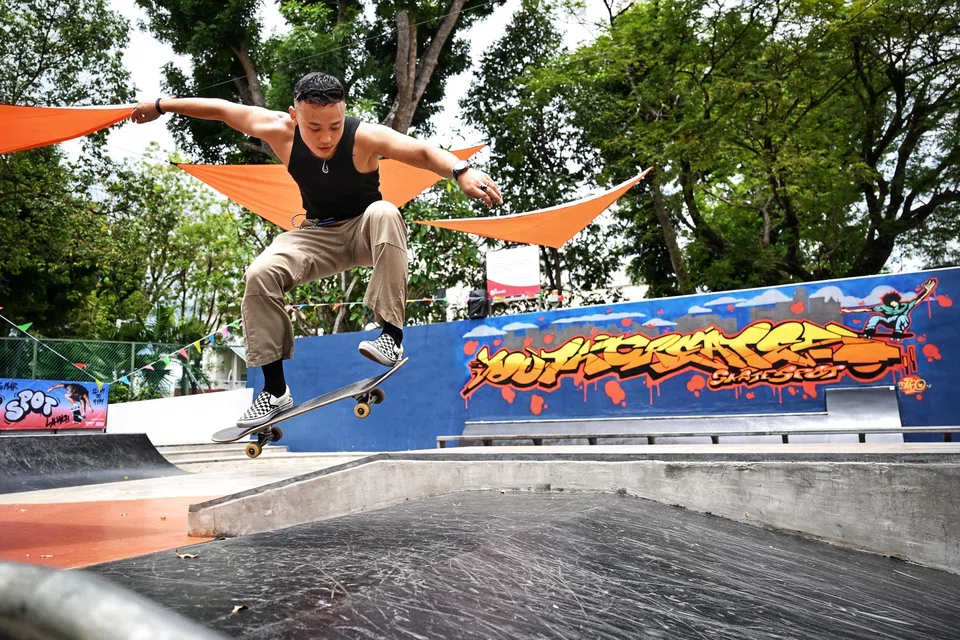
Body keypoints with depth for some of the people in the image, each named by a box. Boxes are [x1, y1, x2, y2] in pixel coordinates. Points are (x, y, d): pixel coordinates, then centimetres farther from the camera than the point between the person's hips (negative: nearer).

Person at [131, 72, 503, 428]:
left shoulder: (364, 137, -25)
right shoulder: (281, 130, -15)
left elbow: (423, 152, -38)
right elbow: (221, 109, -1)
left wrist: (461, 171, -57)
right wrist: (162, 105, 10)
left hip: (366, 229, -3)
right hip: (318, 234, 3)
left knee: (384, 213, -37)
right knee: (261, 274, -18)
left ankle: (392, 334, -37)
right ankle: (275, 390, -9)